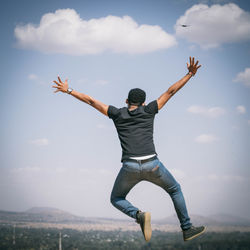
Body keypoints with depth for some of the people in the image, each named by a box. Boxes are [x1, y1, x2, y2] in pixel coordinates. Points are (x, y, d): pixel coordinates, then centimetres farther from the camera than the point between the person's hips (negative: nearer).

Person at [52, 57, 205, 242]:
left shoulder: (117, 114, 13)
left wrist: (68, 90, 25)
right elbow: (171, 91, 13)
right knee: (175, 190, 25)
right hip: (152, 164, 0)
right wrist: (190, 74, 18)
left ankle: (139, 215, -9)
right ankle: (187, 229, 23)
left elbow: (91, 101, 16)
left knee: (116, 199, 22)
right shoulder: (148, 110, 11)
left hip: (130, 167, 0)